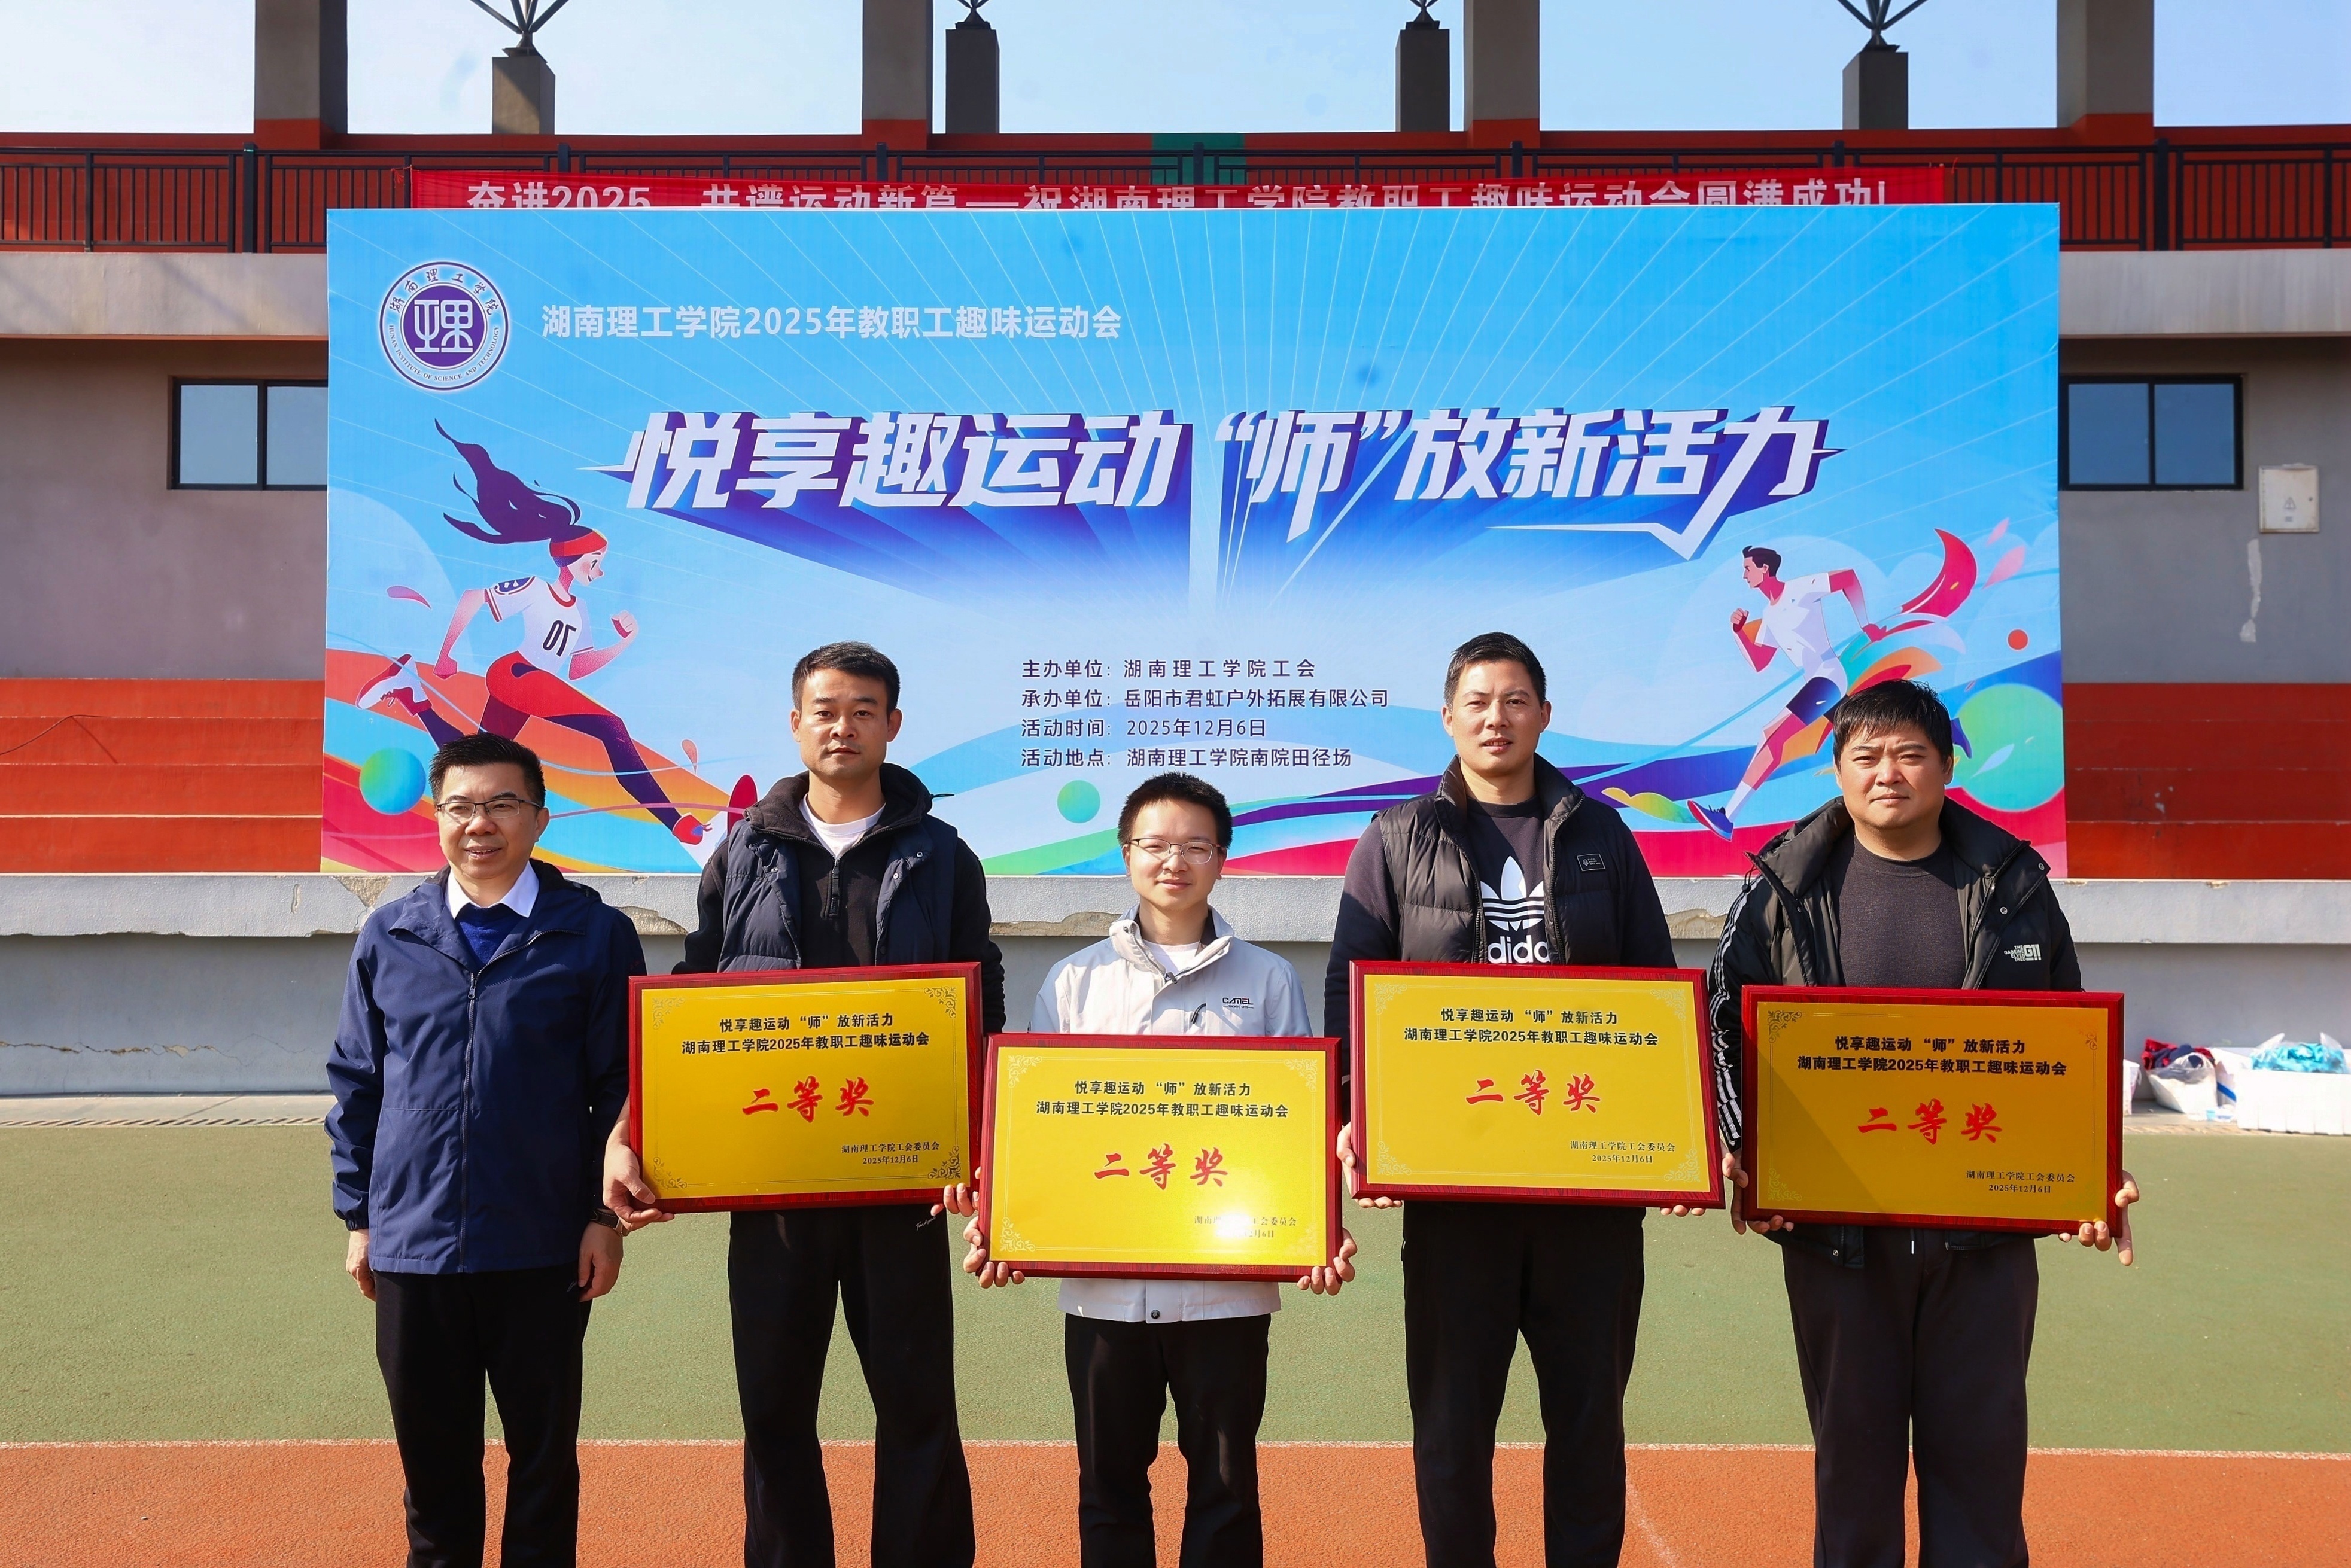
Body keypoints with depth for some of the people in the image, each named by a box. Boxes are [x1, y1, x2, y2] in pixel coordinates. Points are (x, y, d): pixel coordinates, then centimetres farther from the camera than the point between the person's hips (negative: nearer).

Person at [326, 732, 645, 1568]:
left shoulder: (594, 934, -3)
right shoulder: (390, 936, 5)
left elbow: (623, 1084, -2)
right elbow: (356, 1084, 10)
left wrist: (607, 1216, -5)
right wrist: (358, 1216, 8)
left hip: (542, 1249, -2)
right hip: (411, 1247, 2)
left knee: (543, 1452, 12)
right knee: (432, 1457, 14)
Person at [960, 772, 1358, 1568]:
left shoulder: (1267, 981, 4)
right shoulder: (1075, 982, 6)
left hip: (1229, 1284, -1)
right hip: (1102, 1283, 1)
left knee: (1225, 1485, 9)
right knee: (1109, 1486, 12)